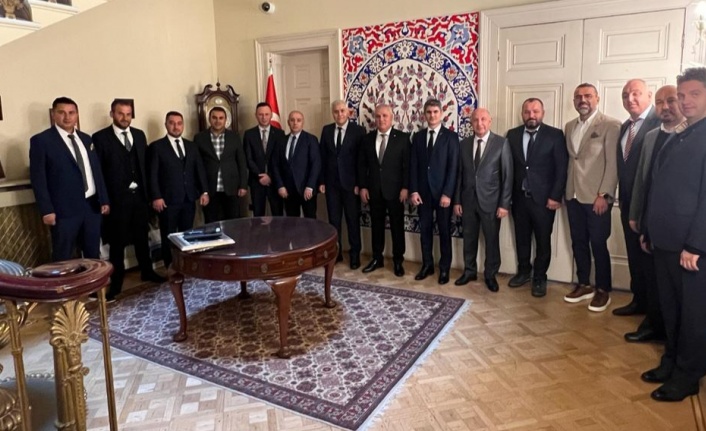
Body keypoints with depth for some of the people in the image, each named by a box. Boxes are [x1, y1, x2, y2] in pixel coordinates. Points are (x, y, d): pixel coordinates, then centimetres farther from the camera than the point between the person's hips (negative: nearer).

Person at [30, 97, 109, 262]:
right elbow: (38, 178, -8)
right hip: (64, 209, -5)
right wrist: (47, 210, -13)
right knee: (63, 259, 4)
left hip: (92, 205, 5)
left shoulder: (86, 139, 13)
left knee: (93, 255, 14)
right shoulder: (41, 140, -5)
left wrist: (104, 200, 10)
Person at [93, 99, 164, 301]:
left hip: (139, 195, 5)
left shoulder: (139, 135, 10)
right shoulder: (100, 137, -6)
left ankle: (147, 272, 33)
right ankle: (116, 283, 15)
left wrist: (148, 191, 6)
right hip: (117, 198, -4)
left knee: (142, 237, 17)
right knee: (117, 242, 4)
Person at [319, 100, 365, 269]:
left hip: (351, 182, -3)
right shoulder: (326, 130, 7)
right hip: (331, 182, 3)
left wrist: (359, 183, -10)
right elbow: (323, 157, 7)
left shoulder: (358, 130, -4)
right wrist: (321, 181, 2)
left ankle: (355, 254, 15)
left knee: (353, 220, 5)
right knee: (333, 219, 9)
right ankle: (336, 252, 21)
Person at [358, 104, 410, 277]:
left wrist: (405, 187, -12)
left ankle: (398, 261, 16)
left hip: (395, 190, -3)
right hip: (374, 190, 3)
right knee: (376, 225, 11)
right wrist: (363, 186, 2)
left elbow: (407, 165, -6)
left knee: (397, 226, 5)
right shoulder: (367, 138, 7)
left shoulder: (402, 138, -3)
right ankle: (377, 258, 23)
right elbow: (362, 165, 9)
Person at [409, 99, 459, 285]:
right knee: (425, 230, 10)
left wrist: (447, 193, -15)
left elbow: (453, 167, -9)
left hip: (443, 192, -3)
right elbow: (413, 166, 6)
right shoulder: (418, 137, 8)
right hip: (423, 191, 4)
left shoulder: (451, 136, -4)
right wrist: (413, 190, -3)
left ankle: (444, 268, 17)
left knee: (444, 231, 6)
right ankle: (427, 265, 23)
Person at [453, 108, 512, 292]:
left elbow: (507, 176, -7)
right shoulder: (464, 144, 4)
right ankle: (469, 271, 29)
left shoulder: (501, 143, -6)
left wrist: (504, 204, -11)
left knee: (492, 240, 8)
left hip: (490, 201, -3)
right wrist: (457, 200, 3)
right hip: (468, 199, 3)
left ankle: (490, 275, 24)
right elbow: (459, 174, 6)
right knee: (469, 238, 13)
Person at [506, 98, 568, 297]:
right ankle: (523, 272, 32)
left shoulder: (555, 135, -5)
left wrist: (555, 196, -12)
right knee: (521, 238, 14)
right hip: (519, 197, 3)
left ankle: (539, 278, 21)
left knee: (543, 240, 7)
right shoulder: (512, 134, 5)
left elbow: (562, 168, -7)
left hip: (543, 198, -3)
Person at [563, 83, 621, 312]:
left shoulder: (611, 125, -7)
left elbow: (613, 163, -11)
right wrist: (564, 190, 8)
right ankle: (584, 285, 25)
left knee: (598, 244, 1)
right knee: (578, 242, 12)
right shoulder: (569, 127, 12)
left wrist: (603, 194, -15)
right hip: (573, 195, 6)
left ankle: (603, 290, 16)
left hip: (596, 196, -6)